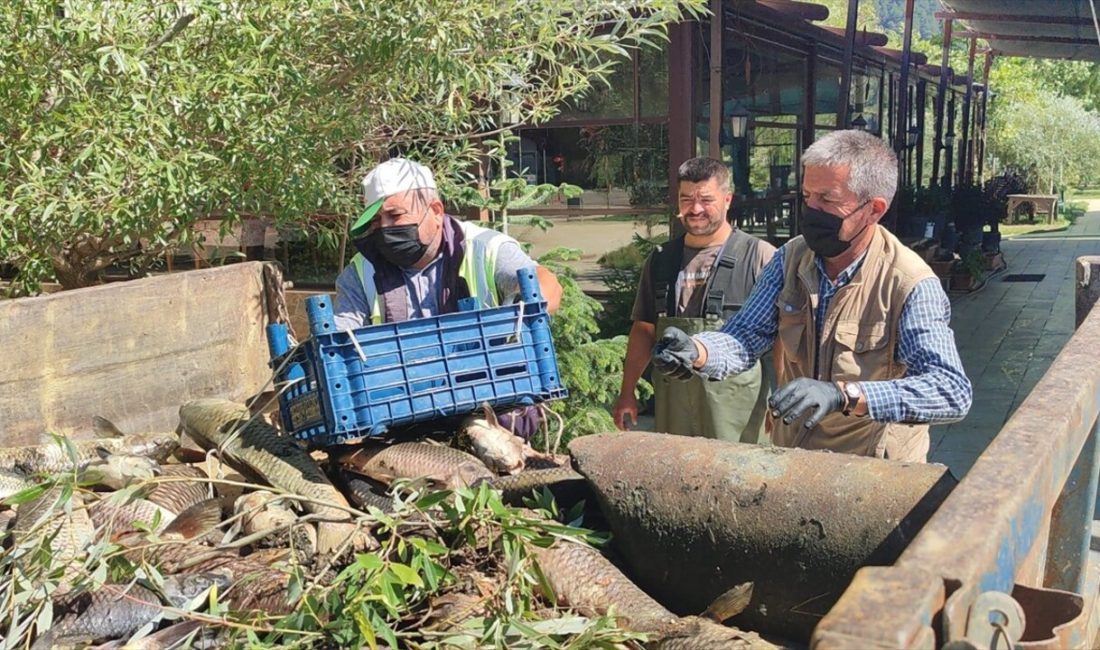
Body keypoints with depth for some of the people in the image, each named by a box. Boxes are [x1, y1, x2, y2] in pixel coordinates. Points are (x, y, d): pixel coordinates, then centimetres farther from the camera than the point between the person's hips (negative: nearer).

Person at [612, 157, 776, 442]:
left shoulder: (759, 257, -4)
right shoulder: (661, 259, 11)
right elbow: (644, 329, 16)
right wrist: (627, 392, 13)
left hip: (735, 400, -4)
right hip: (672, 397, 4)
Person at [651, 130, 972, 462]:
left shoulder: (911, 285, -18)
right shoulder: (791, 258, 0)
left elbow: (953, 391, -27)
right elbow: (746, 337, -2)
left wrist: (843, 394, -41)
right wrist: (697, 351, -25)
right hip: (790, 454, 3)